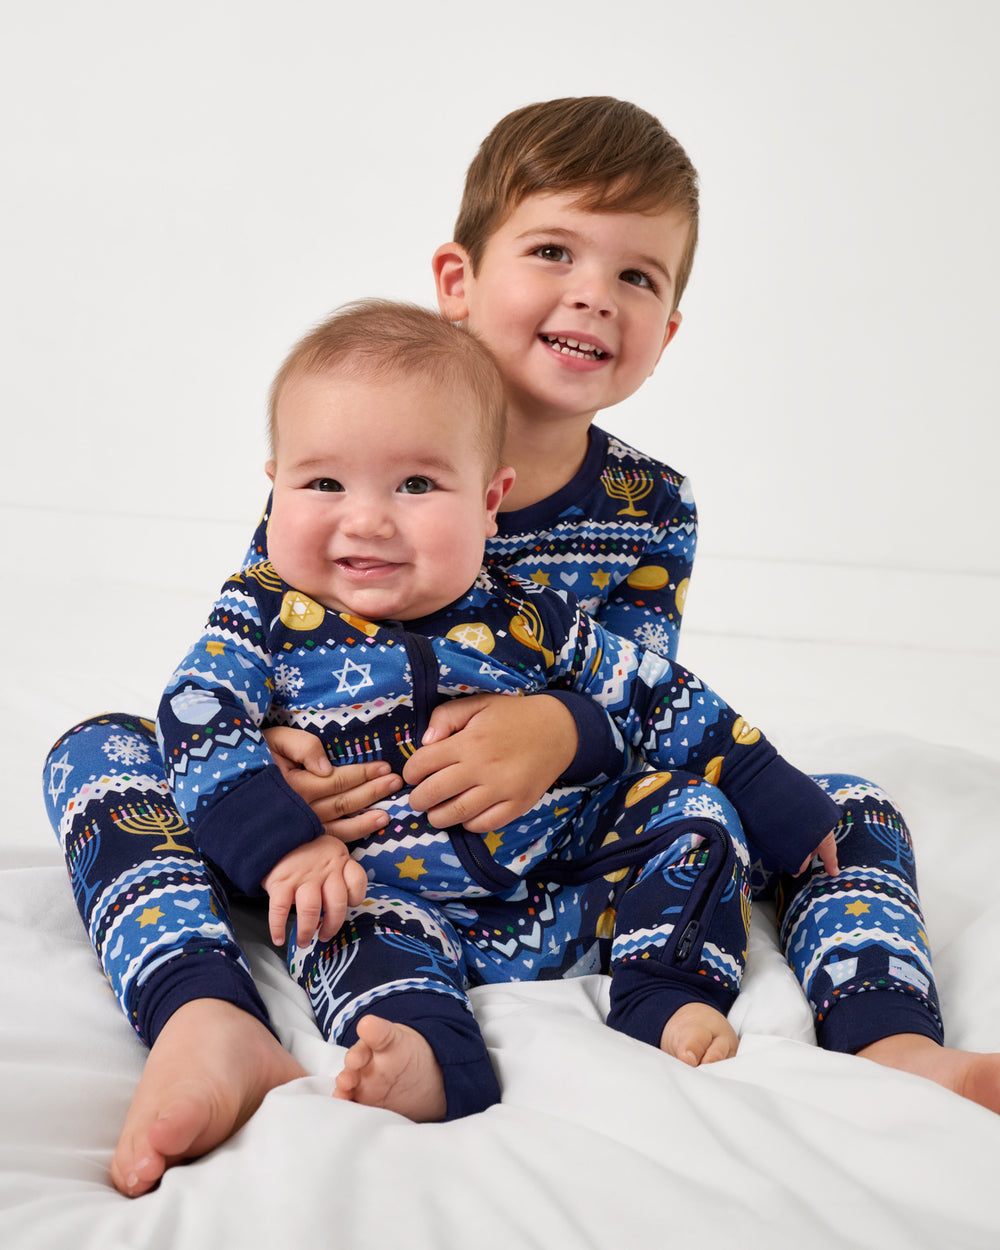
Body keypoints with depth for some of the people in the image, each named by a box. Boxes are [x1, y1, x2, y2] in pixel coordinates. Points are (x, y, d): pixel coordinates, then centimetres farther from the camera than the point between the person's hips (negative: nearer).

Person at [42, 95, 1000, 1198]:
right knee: (97, 749, -21)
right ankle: (210, 1031, -45)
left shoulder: (650, 510, -2)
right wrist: (266, 755, -31)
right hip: (350, 835, -1)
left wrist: (560, 728, -35)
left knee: (846, 813, -11)